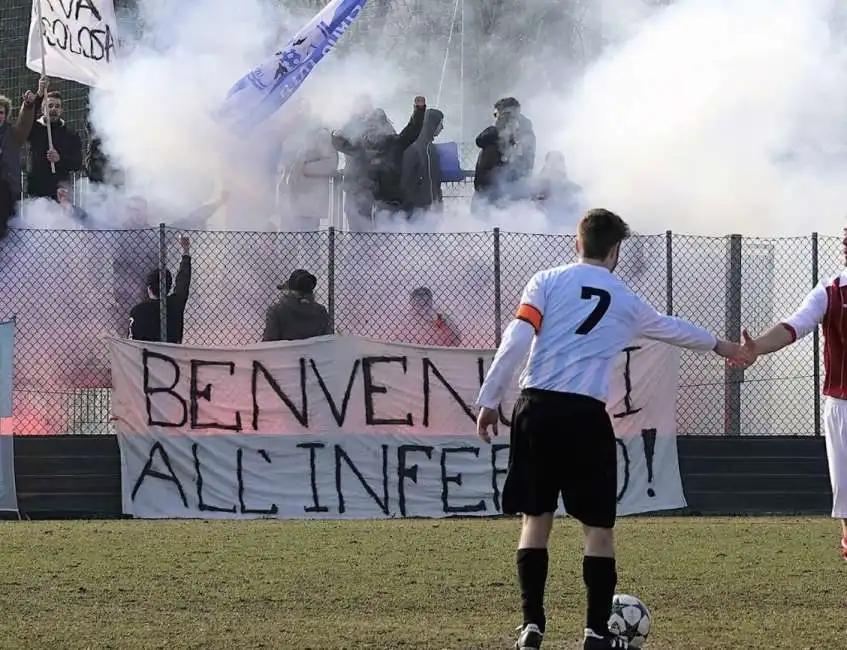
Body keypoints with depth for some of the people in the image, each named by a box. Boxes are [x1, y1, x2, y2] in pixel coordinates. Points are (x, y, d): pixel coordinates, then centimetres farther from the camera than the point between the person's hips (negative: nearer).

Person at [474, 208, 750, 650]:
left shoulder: (547, 282, 8)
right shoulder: (627, 302, 13)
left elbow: (515, 342, -4)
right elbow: (673, 330, 32)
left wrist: (489, 401, 0)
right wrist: (718, 345, 52)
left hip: (536, 407, 1)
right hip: (586, 415, -1)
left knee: (536, 519, 10)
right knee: (598, 526, 7)